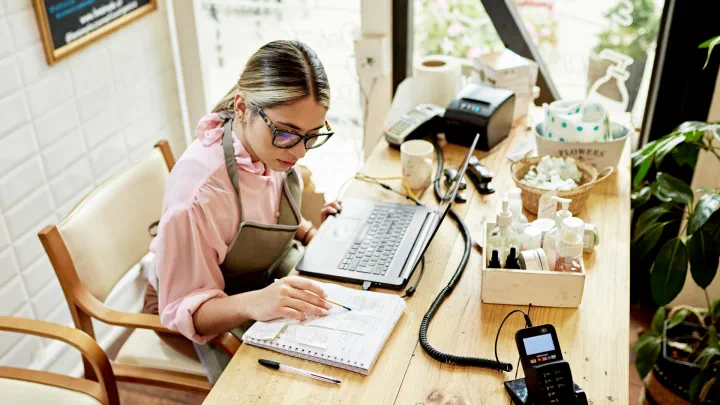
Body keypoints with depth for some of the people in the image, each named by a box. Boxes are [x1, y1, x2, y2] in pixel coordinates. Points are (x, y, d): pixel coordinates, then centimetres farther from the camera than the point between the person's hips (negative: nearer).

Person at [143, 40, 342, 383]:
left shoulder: (271, 146, -17)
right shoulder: (197, 193, -39)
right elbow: (186, 308, -27)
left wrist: (307, 232, -12)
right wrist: (253, 303, -45)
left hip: (267, 280, 6)